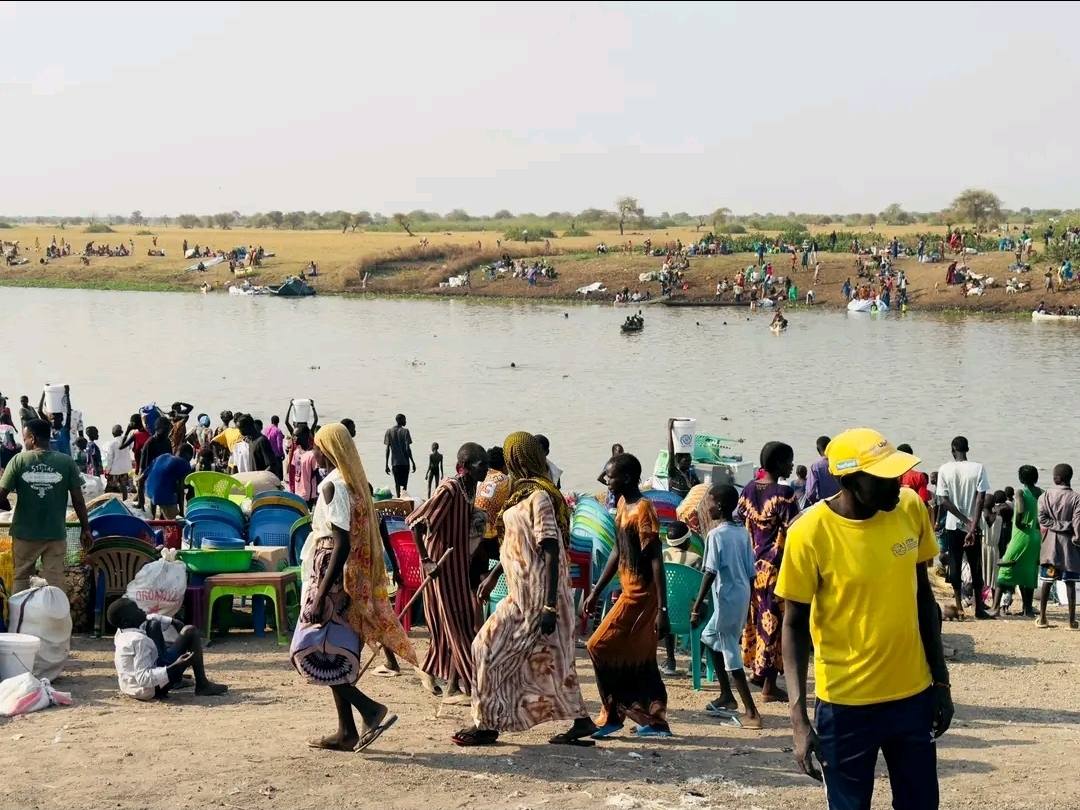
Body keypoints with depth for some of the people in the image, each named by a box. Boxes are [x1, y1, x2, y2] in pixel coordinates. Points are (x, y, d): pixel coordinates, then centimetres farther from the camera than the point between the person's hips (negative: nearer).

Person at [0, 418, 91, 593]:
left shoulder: (18, 461, -8)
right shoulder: (66, 462, -7)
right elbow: (78, 500, -5)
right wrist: (85, 529, 6)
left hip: (25, 533, 0)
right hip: (56, 533, 0)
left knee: (21, 579, 15)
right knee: (56, 581, 4)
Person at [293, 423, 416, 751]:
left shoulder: (333, 486, -15)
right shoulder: (357, 483, 11)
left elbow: (341, 544, -22)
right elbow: (358, 538, 15)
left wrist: (320, 596, -23)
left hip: (333, 577, -9)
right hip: (355, 582, 9)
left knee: (313, 651, -5)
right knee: (336, 655, 12)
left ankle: (372, 710, -11)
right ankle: (347, 732, 13)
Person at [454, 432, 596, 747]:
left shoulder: (538, 497, -18)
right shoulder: (523, 493, 11)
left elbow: (551, 553, -21)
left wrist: (550, 606, -23)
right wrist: (493, 576, 28)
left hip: (535, 594, -9)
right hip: (525, 590, 9)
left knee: (491, 648, -3)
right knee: (548, 656, 12)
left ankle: (487, 723, 4)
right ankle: (581, 720, 17)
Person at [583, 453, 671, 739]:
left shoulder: (643, 510, -17)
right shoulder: (623, 504, 10)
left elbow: (656, 561, -20)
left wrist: (662, 610, -23)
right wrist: (596, 592, 20)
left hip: (641, 596, -9)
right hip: (631, 592, 9)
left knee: (601, 648, -5)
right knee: (640, 660, 10)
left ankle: (613, 715, 4)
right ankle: (655, 721, 16)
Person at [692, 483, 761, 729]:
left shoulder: (716, 535, -13)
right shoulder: (743, 533, 8)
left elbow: (710, 573, -18)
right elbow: (751, 571, 10)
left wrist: (697, 606, -15)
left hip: (727, 598, -8)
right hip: (742, 595, 8)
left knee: (731, 654, -3)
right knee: (709, 637, 25)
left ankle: (751, 713, -5)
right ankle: (727, 697, 30)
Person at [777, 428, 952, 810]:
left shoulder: (911, 509, -5)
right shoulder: (810, 533, -18)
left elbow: (922, 595, 7)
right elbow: (795, 625, -11)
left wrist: (941, 680, 10)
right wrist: (798, 718, -17)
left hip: (913, 695, 4)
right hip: (846, 704, -4)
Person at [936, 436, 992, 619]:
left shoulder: (945, 469, -3)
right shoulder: (978, 468, -6)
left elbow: (943, 501, -9)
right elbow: (981, 498, -13)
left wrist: (965, 520, -9)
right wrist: (973, 525, -14)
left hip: (953, 525, 0)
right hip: (973, 526, 0)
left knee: (955, 564, 6)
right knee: (976, 566, 8)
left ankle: (959, 607, 4)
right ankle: (979, 608, 10)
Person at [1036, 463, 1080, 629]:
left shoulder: (1045, 496, -1)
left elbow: (1043, 519, -9)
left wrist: (1058, 525, -2)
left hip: (1050, 544, 2)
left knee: (1046, 582, 7)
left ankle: (1042, 617, 7)